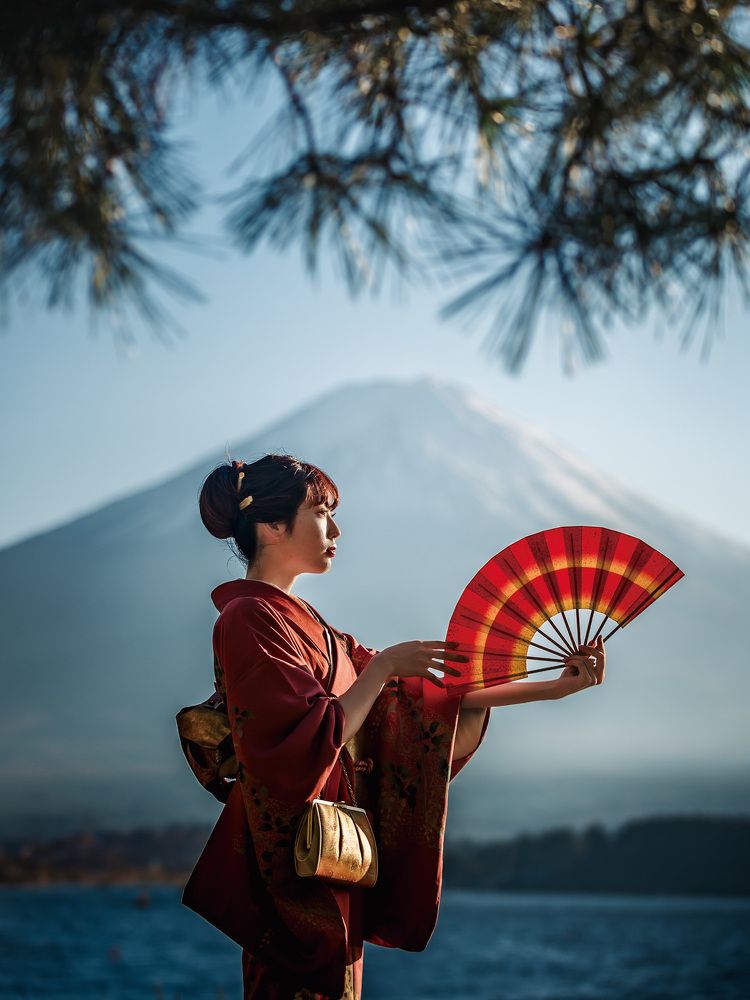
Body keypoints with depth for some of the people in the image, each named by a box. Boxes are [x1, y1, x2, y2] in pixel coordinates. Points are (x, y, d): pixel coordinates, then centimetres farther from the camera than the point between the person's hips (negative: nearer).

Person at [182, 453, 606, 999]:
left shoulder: (302, 621, 15)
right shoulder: (249, 620, -13)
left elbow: (430, 693, 12)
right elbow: (314, 741, -21)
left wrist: (554, 687, 9)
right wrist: (383, 668, -13)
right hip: (297, 855, -9)